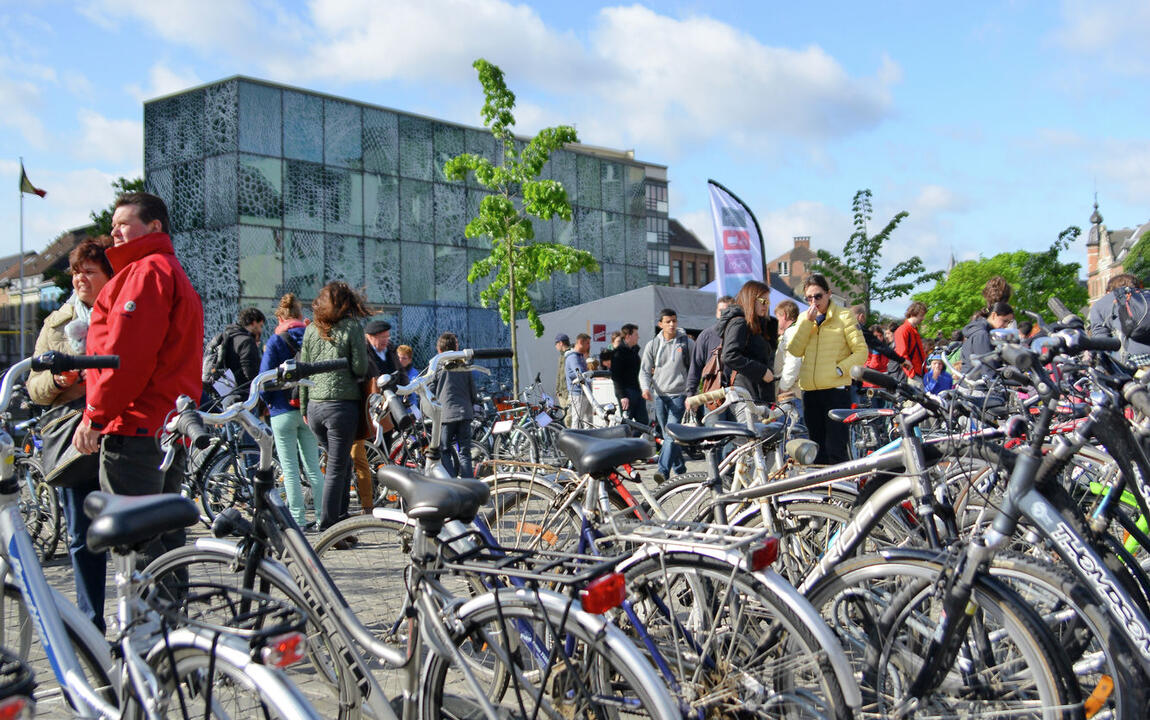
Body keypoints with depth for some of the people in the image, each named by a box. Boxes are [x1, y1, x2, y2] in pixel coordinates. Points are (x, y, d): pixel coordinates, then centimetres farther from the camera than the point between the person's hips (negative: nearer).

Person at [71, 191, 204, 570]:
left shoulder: (146, 271, -8)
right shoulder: (174, 273, 25)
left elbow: (125, 354, -16)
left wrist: (94, 416, -13)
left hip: (135, 428, -10)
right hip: (170, 427, 10)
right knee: (164, 537, 13)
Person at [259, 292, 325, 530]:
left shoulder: (276, 341, -7)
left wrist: (268, 402, 6)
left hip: (284, 411, -4)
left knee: (290, 469, 2)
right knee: (313, 467, 11)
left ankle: (298, 520, 2)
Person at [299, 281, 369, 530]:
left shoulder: (311, 330, 9)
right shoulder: (352, 327, -6)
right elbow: (360, 368, -10)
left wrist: (304, 408, 18)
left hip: (314, 406, 5)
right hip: (342, 404, -5)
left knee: (341, 462, 21)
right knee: (337, 468, 1)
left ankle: (339, 518, 21)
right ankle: (329, 528, 1)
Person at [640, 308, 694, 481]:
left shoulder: (687, 343, 2)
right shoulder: (652, 345, 7)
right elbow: (644, 370, 7)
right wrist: (646, 388, -12)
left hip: (679, 395, -3)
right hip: (659, 396, 3)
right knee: (668, 435, 9)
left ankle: (663, 471, -21)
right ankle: (680, 468, 23)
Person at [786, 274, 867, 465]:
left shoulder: (843, 316, 2)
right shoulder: (804, 318, 15)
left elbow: (861, 351, -2)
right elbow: (795, 350, 1)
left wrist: (840, 369, -14)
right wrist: (807, 322, -6)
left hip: (836, 390, -5)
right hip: (810, 390, 5)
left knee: (836, 450, -9)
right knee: (817, 449, 12)